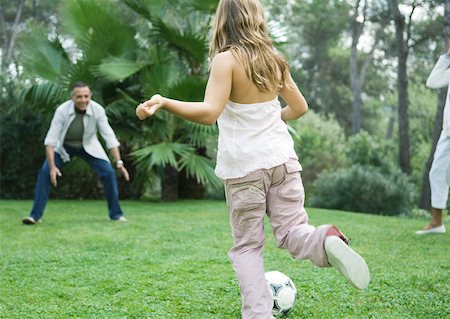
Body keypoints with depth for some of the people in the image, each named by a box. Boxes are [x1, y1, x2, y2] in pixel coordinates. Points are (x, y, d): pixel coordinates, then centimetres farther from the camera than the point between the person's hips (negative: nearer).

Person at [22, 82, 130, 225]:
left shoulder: (97, 110, -28)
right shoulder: (62, 110, -31)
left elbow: (109, 137, -25)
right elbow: (50, 139, -29)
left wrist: (119, 163, -30)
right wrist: (52, 166, -36)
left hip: (88, 146, 1)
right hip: (64, 146, -1)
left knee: (108, 172, -13)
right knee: (45, 172, -16)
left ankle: (115, 214, 2)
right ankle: (35, 215, -7)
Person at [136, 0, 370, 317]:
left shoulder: (227, 59, -9)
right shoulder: (274, 59, 8)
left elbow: (209, 112, -21)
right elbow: (300, 107, 16)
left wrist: (164, 102, -32)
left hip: (244, 166, -4)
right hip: (282, 158, 4)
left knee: (247, 246, 7)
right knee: (292, 231, 6)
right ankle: (328, 241, -26)